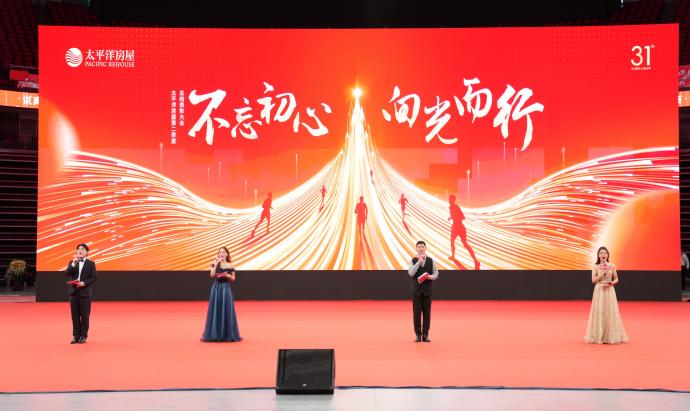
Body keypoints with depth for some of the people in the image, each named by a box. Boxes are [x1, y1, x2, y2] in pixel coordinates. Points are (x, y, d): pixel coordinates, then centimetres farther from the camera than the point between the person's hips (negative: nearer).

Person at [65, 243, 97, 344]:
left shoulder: (90, 263, 1)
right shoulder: (72, 262, 10)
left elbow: (94, 277, -3)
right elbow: (67, 274, -5)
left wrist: (84, 283, -16)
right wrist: (73, 263, -15)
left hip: (85, 292, -3)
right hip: (73, 291, 3)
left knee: (84, 316, 0)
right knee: (75, 315, 5)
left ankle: (83, 336, 8)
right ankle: (76, 336, 11)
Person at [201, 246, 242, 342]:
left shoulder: (230, 265, 3)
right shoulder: (215, 263, 2)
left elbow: (233, 279, 7)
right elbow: (212, 275, -11)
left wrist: (227, 275, -13)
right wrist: (216, 264, -15)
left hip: (226, 288, 0)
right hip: (216, 288, 0)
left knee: (226, 310, -1)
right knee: (215, 310, 1)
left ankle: (227, 334, 8)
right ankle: (214, 334, 8)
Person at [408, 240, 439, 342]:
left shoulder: (431, 260, 4)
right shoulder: (413, 260, 2)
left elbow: (436, 273, 5)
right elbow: (411, 273, -14)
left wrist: (432, 277, -18)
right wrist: (419, 261, -16)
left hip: (427, 289, 1)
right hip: (416, 289, -1)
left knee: (427, 312, 3)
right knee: (416, 312, 1)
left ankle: (425, 335, 10)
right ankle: (418, 335, 8)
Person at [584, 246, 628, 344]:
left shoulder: (612, 266, 3)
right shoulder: (595, 266, 0)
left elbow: (616, 279, 9)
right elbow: (593, 280, -6)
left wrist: (612, 283, -11)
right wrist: (602, 273, -16)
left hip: (609, 291, 1)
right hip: (599, 291, -1)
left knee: (610, 312, 0)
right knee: (599, 312, -2)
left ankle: (610, 336, 8)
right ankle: (598, 336, 5)